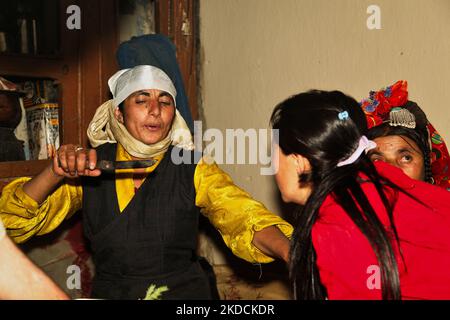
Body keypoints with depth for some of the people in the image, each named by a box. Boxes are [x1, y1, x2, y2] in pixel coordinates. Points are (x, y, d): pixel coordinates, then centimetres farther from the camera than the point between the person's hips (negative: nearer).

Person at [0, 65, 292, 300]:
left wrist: (291, 252, -36)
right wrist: (56, 174, -19)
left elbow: (246, 219, -15)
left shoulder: (194, 170, -2)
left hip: (182, 293, -1)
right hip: (108, 292, 1)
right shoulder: (90, 166, 2)